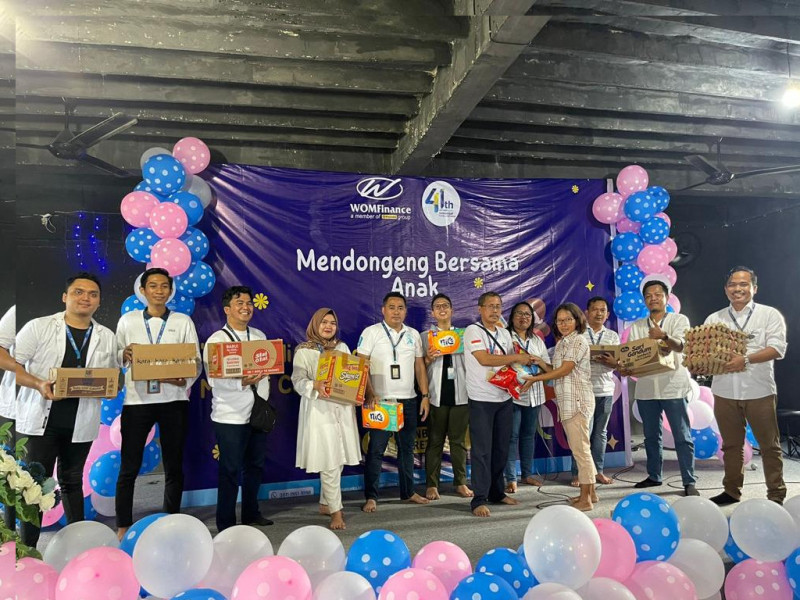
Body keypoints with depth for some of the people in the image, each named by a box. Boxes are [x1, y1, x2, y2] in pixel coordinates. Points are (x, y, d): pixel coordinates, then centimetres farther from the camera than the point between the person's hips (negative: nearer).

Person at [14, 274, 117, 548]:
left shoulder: (106, 337, 6)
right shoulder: (39, 327, -3)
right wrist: (39, 385, -20)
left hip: (80, 424, 3)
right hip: (42, 420, -3)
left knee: (72, 482, 17)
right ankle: (27, 547, 17)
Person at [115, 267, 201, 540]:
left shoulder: (183, 321, 6)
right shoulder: (128, 320, 8)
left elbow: (196, 361, 2)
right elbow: (116, 357, 10)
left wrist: (185, 380, -17)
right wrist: (124, 355, -13)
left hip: (174, 400, 0)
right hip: (137, 400, 0)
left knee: (174, 466, 9)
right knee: (129, 467, 4)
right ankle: (123, 525, 17)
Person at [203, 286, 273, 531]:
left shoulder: (259, 336, 9)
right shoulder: (216, 340, -8)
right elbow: (214, 379, -16)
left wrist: (264, 400, 9)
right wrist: (242, 382, -30)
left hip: (257, 414, 6)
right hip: (230, 416, -6)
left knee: (255, 465, 16)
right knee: (230, 471, 2)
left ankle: (251, 513, 33)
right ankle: (226, 524, 16)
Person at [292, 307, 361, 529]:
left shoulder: (342, 347, 15)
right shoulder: (304, 351, 1)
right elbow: (298, 380, -8)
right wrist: (315, 386, -27)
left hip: (343, 409, 5)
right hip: (319, 410, -5)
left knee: (338, 460, 9)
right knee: (329, 462, -7)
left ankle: (325, 504, 26)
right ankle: (336, 511, 3)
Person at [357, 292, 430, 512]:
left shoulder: (413, 334, 11)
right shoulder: (371, 332, -3)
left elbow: (420, 366, 13)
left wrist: (425, 396, 7)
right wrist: (370, 394, -17)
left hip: (408, 400, 5)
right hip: (380, 400, -5)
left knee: (407, 448, 13)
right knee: (376, 449, -1)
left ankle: (408, 492, 26)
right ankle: (371, 497, 9)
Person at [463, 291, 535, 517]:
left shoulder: (505, 334, 13)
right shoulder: (473, 331, -8)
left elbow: (512, 364, 15)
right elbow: (484, 359, -20)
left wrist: (525, 378, -5)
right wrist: (518, 357, -16)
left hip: (504, 398, 7)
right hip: (481, 399, -6)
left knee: (501, 448, 13)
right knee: (482, 450, -3)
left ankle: (497, 493, 26)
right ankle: (479, 500, 4)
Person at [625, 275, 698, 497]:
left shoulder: (679, 320, 1)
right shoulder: (636, 327, 11)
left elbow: (680, 346, -17)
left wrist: (664, 336, -39)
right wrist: (625, 368, -18)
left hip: (673, 387, -4)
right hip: (645, 389, 4)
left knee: (682, 437, -1)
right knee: (651, 436, 14)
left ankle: (689, 482, 6)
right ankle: (654, 476, 26)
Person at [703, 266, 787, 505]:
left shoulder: (769, 315, 1)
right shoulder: (714, 319, 10)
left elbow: (777, 348, -10)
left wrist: (747, 359, -24)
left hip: (759, 392, -3)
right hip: (725, 392, 3)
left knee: (769, 445, 5)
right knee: (731, 444, 12)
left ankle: (776, 494, 17)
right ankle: (731, 491, 23)